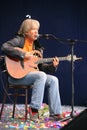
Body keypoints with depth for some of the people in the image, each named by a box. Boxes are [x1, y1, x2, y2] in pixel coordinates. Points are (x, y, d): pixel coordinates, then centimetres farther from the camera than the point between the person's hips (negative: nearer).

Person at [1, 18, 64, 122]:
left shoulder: (36, 45, 16)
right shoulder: (19, 40, -4)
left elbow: (41, 66, 16)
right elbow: (4, 47, -23)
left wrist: (52, 66, -3)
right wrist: (23, 55, -25)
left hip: (31, 74, 7)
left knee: (53, 80, -8)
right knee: (41, 75, -29)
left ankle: (55, 113, -9)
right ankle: (34, 109, -22)